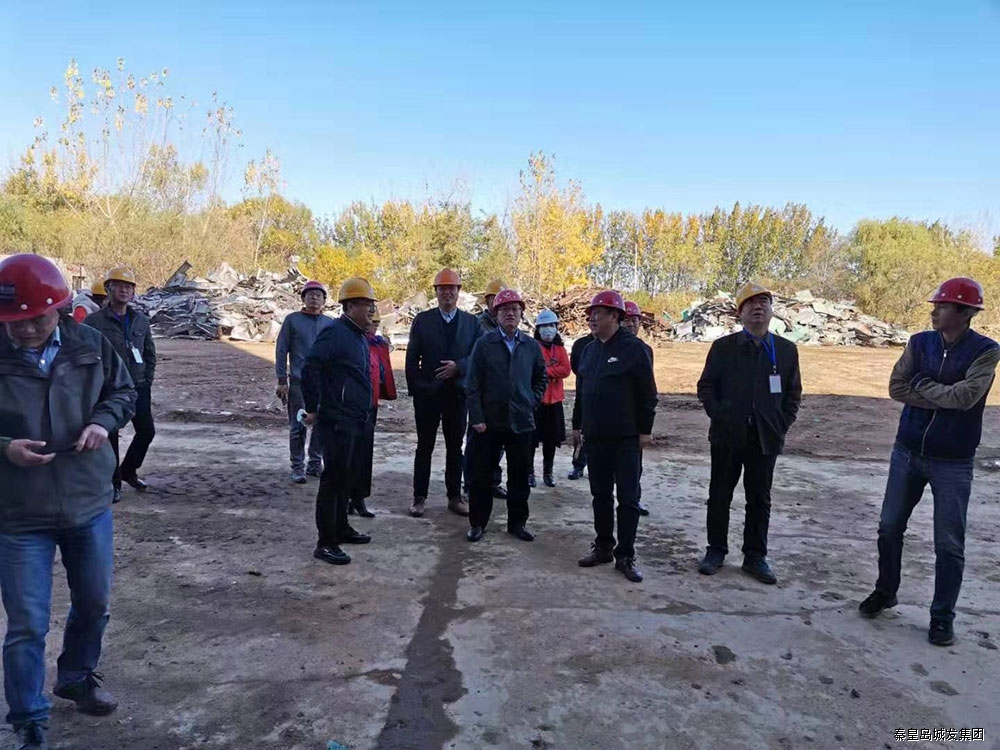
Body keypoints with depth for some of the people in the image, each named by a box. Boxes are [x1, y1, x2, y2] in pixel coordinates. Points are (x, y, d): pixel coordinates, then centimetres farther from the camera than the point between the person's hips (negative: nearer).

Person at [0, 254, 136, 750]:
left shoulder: (89, 344, -7)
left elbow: (123, 390, 7)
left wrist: (103, 421, -12)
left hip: (89, 504, 3)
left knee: (93, 604, 20)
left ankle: (78, 679, 47)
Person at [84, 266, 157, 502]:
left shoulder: (141, 321, 8)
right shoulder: (94, 321, -7)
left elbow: (150, 354, 15)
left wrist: (147, 380, 8)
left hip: (139, 387, 5)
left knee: (147, 430, 11)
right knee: (110, 436, 5)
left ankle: (128, 470, 33)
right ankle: (113, 482, 20)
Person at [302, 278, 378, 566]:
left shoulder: (359, 336, 15)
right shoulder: (334, 333, -15)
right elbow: (310, 369, -23)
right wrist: (312, 409, -18)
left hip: (357, 421, 10)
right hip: (338, 422, -10)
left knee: (349, 476, 18)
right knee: (333, 479, -5)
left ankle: (341, 528, 32)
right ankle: (326, 543, 2)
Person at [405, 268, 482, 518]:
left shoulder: (472, 322, 5)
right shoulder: (422, 320, 2)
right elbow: (412, 358, 1)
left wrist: (458, 366, -17)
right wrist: (416, 388, -4)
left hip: (458, 393, 1)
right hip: (427, 394, -1)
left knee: (455, 448, 9)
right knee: (424, 447, 6)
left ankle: (454, 497, 19)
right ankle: (419, 497, 15)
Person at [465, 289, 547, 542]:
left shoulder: (532, 346, 6)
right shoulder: (484, 344, -3)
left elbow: (540, 378, 18)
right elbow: (473, 384, -4)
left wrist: (533, 403, 6)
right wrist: (476, 417, -10)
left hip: (521, 422, 2)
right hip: (488, 423, -2)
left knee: (519, 477, 10)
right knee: (482, 476, 6)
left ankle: (517, 522, 25)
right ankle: (477, 523, 20)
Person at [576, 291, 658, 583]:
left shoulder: (633, 348, -9)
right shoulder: (589, 350, 11)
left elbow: (647, 393, -9)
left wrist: (645, 430, -10)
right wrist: (579, 425, 15)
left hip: (625, 438, -6)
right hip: (594, 437, 6)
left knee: (628, 498, 1)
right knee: (600, 495, 13)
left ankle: (625, 556, 9)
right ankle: (603, 547, 25)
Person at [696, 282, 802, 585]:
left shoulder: (786, 350, 7)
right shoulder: (723, 347, 2)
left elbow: (793, 393, 10)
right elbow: (705, 386, 3)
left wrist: (782, 425, 0)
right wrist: (718, 416, -7)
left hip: (766, 438, 1)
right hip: (727, 436, -1)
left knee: (759, 500, 8)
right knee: (719, 496, 8)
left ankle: (755, 556, 21)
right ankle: (716, 550, 22)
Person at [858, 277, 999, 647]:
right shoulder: (920, 342, 1)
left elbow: (966, 396, -23)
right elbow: (896, 387, -6)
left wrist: (922, 385, -10)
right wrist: (944, 395, -15)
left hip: (953, 462, -4)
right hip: (907, 452, 4)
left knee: (949, 543, 4)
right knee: (890, 527, 12)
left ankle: (943, 616, 18)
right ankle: (885, 591, 31)